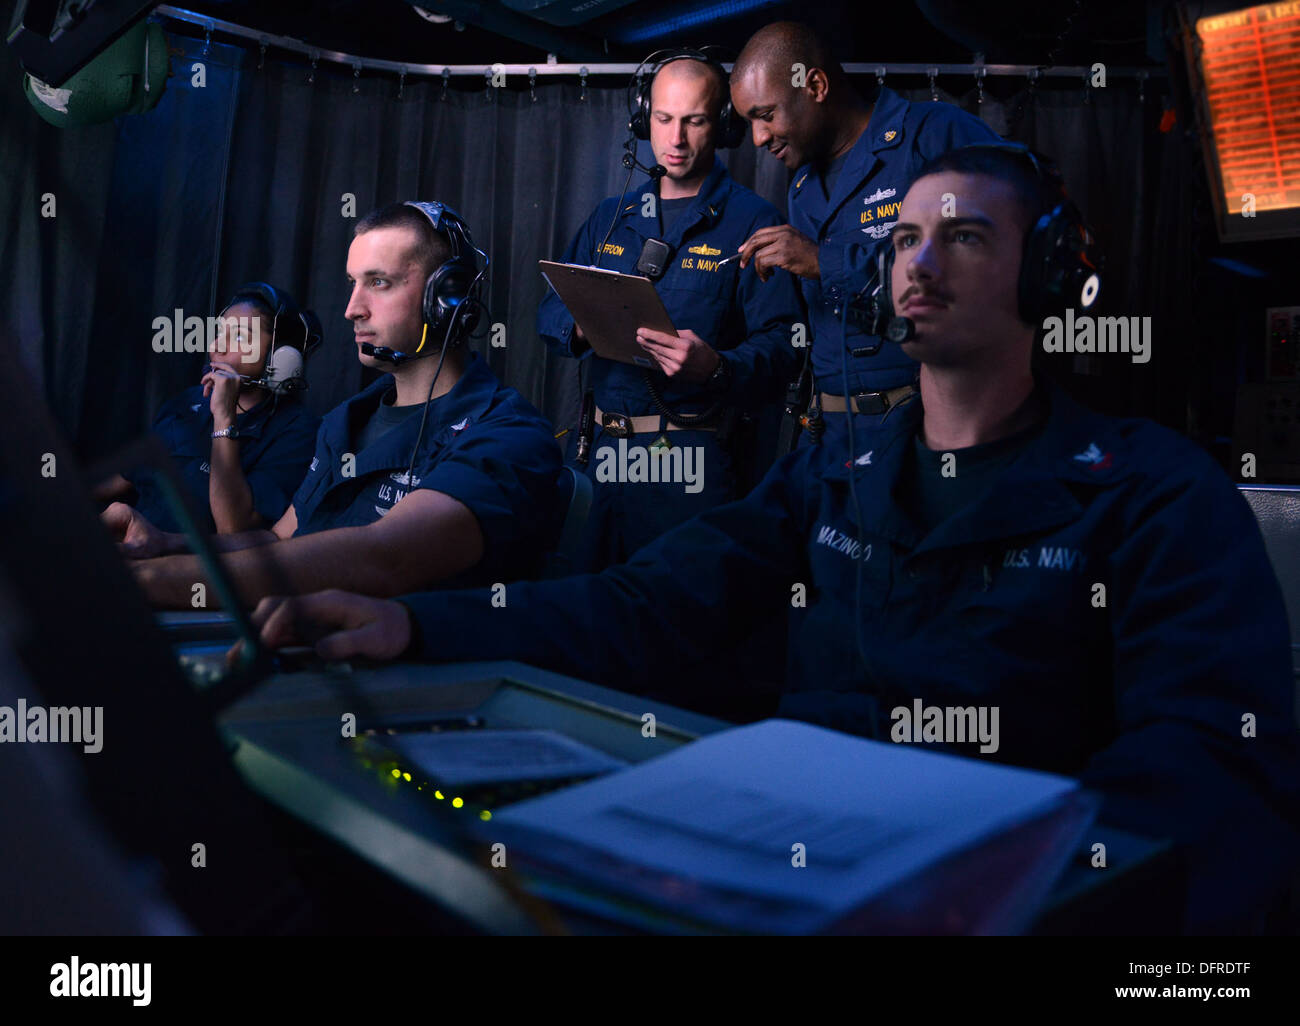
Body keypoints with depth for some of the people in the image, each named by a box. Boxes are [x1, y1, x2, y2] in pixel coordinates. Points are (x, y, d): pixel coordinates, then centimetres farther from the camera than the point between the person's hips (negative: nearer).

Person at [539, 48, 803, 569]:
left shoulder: (752, 221, -2)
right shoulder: (611, 217, 15)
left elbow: (781, 343, -11)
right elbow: (549, 308, 14)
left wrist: (715, 368, -30)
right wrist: (580, 327, -9)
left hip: (694, 462, -4)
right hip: (599, 449, 5)